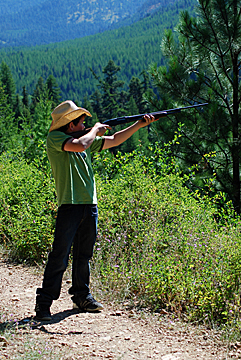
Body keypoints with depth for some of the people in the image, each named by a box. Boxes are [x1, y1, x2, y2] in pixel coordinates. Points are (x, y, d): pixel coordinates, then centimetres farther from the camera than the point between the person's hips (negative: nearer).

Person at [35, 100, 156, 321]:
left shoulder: (85, 139, 17)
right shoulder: (54, 138, -5)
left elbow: (114, 140, 23)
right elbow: (80, 145, -22)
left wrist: (139, 125, 19)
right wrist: (95, 130, -4)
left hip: (90, 205, 7)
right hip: (69, 205, -7)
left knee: (84, 254, 14)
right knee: (60, 255, -8)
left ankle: (81, 296, 26)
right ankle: (43, 302, -2)